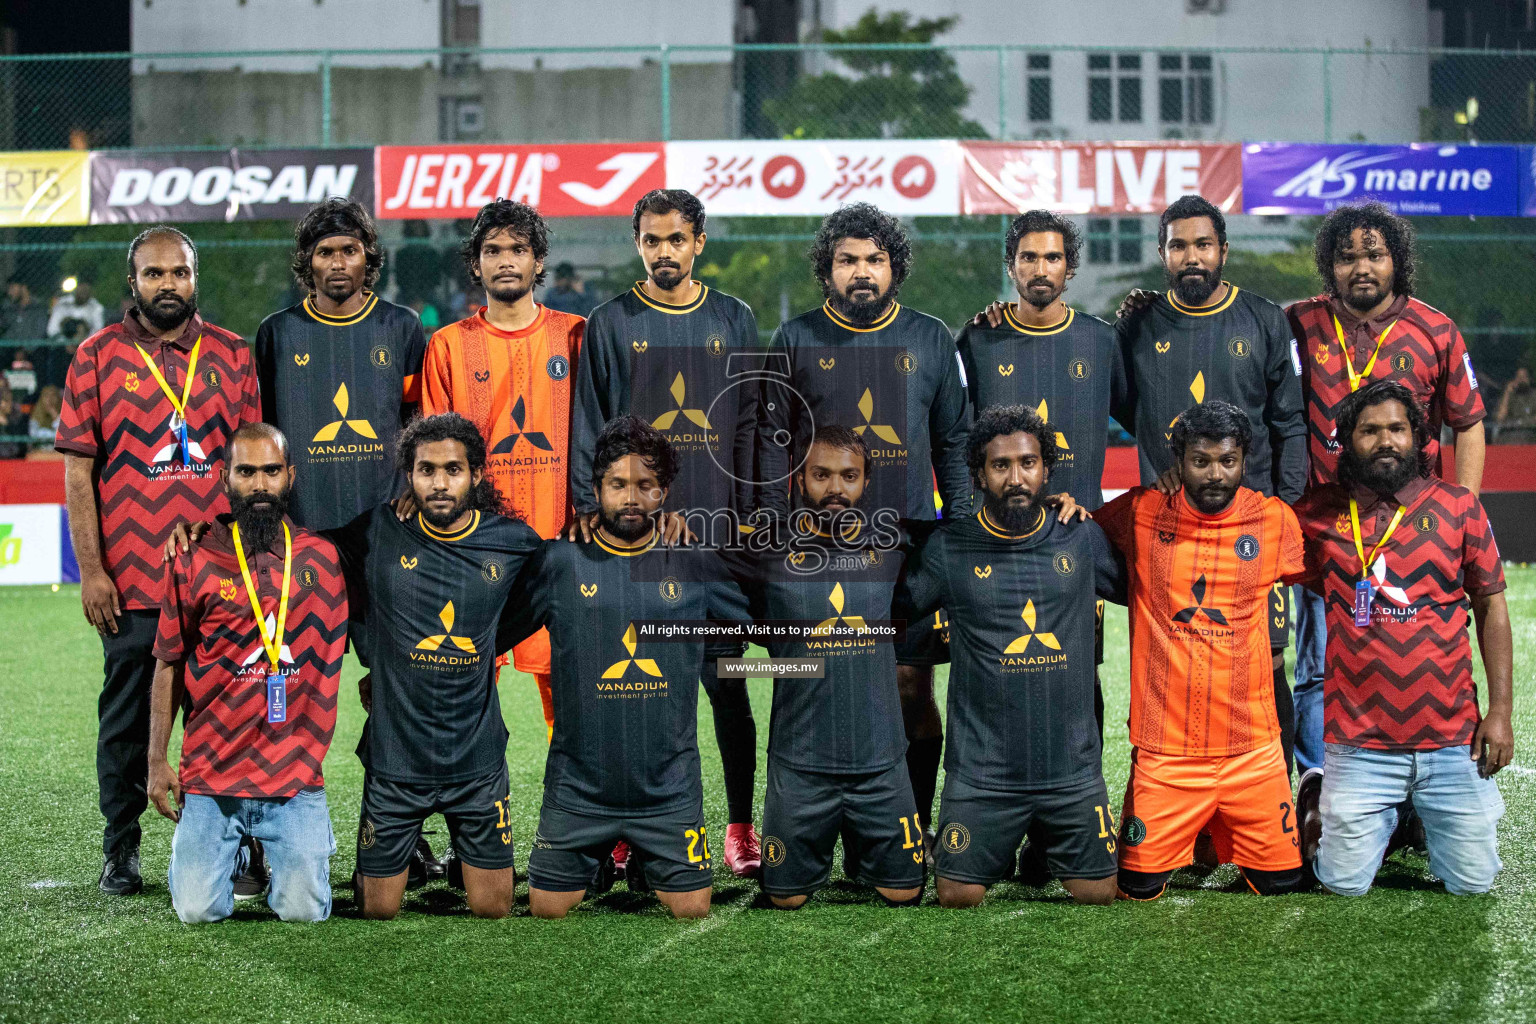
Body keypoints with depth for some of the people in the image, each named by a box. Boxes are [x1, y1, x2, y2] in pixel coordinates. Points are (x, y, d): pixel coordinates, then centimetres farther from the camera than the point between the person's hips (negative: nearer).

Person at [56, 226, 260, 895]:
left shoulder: (232, 356, 8)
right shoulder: (99, 356, 3)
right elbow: (78, 469, 0)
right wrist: (90, 569, -6)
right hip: (129, 578, -1)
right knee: (126, 714, 6)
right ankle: (121, 852, 16)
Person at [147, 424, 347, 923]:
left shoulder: (321, 558, 4)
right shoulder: (194, 561, 0)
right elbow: (168, 666, 6)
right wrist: (157, 761, 3)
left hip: (296, 775, 1)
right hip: (211, 774, 0)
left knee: (304, 910, -9)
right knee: (199, 910, -8)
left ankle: (307, 842, 25)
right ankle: (229, 852, 26)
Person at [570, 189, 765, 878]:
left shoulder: (733, 322, 10)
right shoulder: (610, 325, 7)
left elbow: (750, 426, 10)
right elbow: (587, 426, 5)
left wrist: (749, 516, 3)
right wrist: (589, 509, -5)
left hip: (715, 528, 1)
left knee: (726, 679, 0)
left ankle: (740, 826, 6)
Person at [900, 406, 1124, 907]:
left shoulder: (1083, 539, 3)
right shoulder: (949, 547, -2)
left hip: (1074, 769, 2)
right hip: (981, 773, -1)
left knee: (1098, 895, 7)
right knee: (958, 898, 1)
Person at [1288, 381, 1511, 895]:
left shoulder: (1457, 507, 3)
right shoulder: (1320, 515, 2)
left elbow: (1491, 605, 6)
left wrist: (1500, 711, 1)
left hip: (1451, 737, 1)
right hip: (1360, 744, -1)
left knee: (1473, 881, 3)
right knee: (1345, 883, -2)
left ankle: (1424, 819, 34)